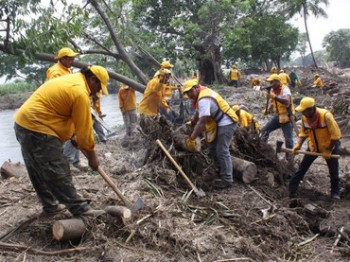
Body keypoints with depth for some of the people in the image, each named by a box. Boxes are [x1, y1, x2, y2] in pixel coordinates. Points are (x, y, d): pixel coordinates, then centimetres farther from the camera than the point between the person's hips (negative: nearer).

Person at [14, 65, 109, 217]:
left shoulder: (71, 79, 17)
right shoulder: (80, 92, -15)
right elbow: (84, 128, -11)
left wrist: (73, 136, 14)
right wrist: (92, 155, -1)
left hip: (24, 123, 11)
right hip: (38, 128, -11)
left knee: (39, 171, 18)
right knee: (59, 173, -5)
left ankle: (50, 205, 30)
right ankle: (80, 209, 2)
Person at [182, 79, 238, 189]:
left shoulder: (204, 99, -25)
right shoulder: (203, 91, 7)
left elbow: (202, 122, -29)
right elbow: (198, 112, 22)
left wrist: (191, 139, -27)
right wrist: (191, 123, 21)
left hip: (226, 123, -11)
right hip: (220, 122, 11)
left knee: (222, 151, -9)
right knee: (212, 147, 16)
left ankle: (227, 180, -1)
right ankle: (222, 170, 29)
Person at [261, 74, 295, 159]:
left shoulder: (285, 89, -18)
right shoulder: (273, 90, 6)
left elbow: (287, 102, -37)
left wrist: (274, 96, -45)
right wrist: (268, 109, 7)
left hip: (287, 117, -8)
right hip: (278, 116, 8)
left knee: (288, 139, -2)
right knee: (264, 129, 4)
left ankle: (289, 158, 7)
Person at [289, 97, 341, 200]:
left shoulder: (325, 115, -30)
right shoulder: (305, 117, -14)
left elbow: (336, 135, -24)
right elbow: (304, 133, 1)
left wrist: (328, 150, -21)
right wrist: (298, 144, -15)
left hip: (330, 146, -4)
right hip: (313, 146, 4)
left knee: (333, 171, 5)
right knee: (302, 167, 2)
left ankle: (335, 192, 23)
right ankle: (292, 189, 9)